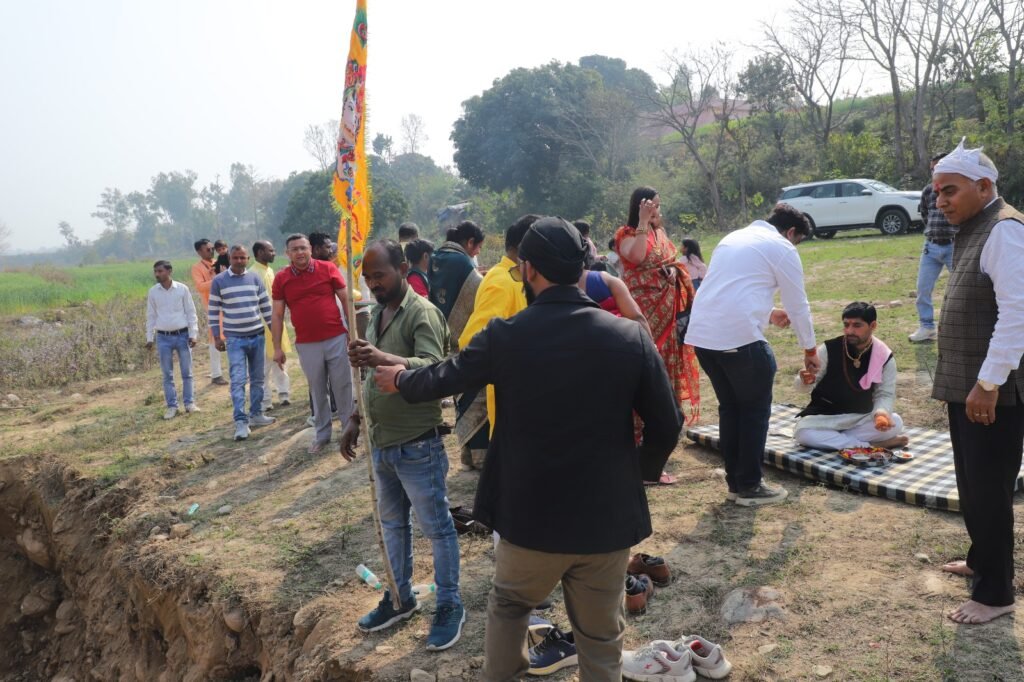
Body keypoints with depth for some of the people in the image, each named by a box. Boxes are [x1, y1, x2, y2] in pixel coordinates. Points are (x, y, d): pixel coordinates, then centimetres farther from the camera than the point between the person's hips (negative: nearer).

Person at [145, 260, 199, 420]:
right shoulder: (153, 291, 2)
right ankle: (171, 406, 11)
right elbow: (151, 316, 9)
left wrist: (193, 334, -5)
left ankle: (189, 402, 14)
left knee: (187, 372, 5)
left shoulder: (182, 289, -4)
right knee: (167, 374, 5)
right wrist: (149, 338, 5)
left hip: (182, 335, -1)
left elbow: (191, 313, 0)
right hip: (163, 337, 2)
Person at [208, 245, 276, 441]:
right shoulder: (219, 281, -3)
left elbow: (266, 306, 10)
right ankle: (241, 422, -9)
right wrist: (217, 337, -3)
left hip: (257, 336, 3)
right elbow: (213, 310, 0)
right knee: (238, 380, -9)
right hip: (234, 339, -3)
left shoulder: (255, 278, 5)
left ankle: (256, 414, 24)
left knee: (257, 378, 11)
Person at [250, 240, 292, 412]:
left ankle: (283, 394, 28)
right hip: (263, 324, -9)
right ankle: (265, 402, 6)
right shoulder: (253, 273, -17)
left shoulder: (269, 270, 11)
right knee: (264, 365, -1)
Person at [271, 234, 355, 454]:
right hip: (306, 345, 1)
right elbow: (277, 315, 4)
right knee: (317, 390, 11)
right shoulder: (281, 278, 1)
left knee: (343, 386, 6)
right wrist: (277, 347, 2)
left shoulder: (328, 268, -2)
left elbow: (346, 300, 3)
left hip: (336, 339, -1)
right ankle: (322, 434, 23)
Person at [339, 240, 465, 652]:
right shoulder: (376, 315, 10)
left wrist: (383, 358, -47)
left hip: (417, 446, -8)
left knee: (436, 527, 6)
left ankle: (449, 605, 21)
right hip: (381, 444, 8)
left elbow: (434, 370, -33)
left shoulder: (423, 313, -17)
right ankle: (400, 597, 36)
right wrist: (354, 421, 15)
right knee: (392, 523, 20)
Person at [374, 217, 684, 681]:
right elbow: (666, 425, -4)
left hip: (530, 517, -1)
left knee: (507, 605, 28)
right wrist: (639, 472, 15)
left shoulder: (504, 336, -13)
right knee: (601, 638, 18)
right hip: (608, 518, 1)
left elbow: (443, 378, 4)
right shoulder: (631, 337, -10)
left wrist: (400, 379, 25)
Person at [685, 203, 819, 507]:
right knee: (755, 410, 9)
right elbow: (798, 305, 7)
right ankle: (749, 486, 17)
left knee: (729, 407, 19)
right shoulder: (781, 248, 2)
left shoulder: (733, 238, 24)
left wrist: (767, 313, 42)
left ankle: (735, 482, 27)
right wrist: (810, 350, 21)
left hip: (701, 334, 8)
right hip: (739, 336, -7)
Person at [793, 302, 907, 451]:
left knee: (895, 423, -26)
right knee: (802, 432, -33)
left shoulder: (885, 357, -7)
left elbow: (885, 394, -4)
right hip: (825, 416, -2)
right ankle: (870, 446, -27)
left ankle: (831, 439, -20)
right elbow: (805, 386, -7)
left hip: (862, 418, 2)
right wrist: (805, 381, -33)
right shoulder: (829, 349, -12)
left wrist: (881, 412, -28)